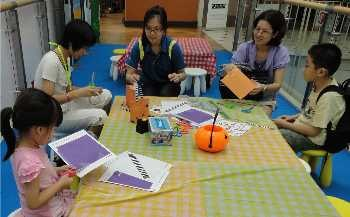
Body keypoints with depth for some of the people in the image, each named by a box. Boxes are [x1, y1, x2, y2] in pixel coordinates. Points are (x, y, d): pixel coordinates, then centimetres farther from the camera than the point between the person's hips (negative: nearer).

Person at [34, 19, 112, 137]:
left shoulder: (65, 57, 2)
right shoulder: (51, 60, -24)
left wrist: (84, 90, -8)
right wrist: (78, 93, -27)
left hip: (64, 105, 9)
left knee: (106, 95, 4)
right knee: (99, 116, -23)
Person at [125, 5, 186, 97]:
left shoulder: (173, 46, -20)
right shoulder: (139, 46, -17)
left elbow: (183, 73, -10)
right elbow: (128, 74, -17)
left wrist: (178, 77, -34)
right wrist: (131, 78, -42)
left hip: (168, 84, 0)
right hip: (147, 83, 0)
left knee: (165, 95, -29)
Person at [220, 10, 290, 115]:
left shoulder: (281, 53, -12)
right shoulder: (244, 48, -10)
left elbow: (277, 84, -14)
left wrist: (263, 88, -36)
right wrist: (228, 70, -36)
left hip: (264, 100, -2)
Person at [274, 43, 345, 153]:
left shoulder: (329, 97, -30)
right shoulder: (320, 84, -6)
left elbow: (314, 131, -23)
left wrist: (285, 124, -16)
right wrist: (294, 117, 4)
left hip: (312, 138, -8)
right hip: (302, 126, 8)